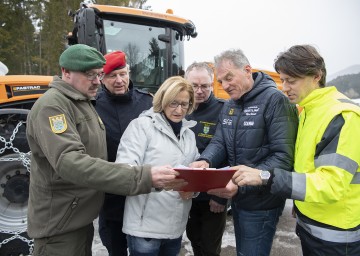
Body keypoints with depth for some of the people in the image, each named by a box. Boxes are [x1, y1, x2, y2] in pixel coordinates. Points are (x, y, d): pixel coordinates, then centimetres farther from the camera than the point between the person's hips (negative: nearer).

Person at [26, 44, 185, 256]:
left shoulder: (85, 103, 9)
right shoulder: (52, 105, -20)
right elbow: (70, 163, -35)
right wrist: (142, 177, -42)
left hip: (82, 218, 8)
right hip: (59, 225, -8)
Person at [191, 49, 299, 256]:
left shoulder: (275, 100, -18)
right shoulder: (229, 106, 8)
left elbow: (283, 157, -25)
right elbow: (219, 143, 5)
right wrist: (205, 161, -18)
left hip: (261, 204, -7)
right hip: (237, 199, 8)